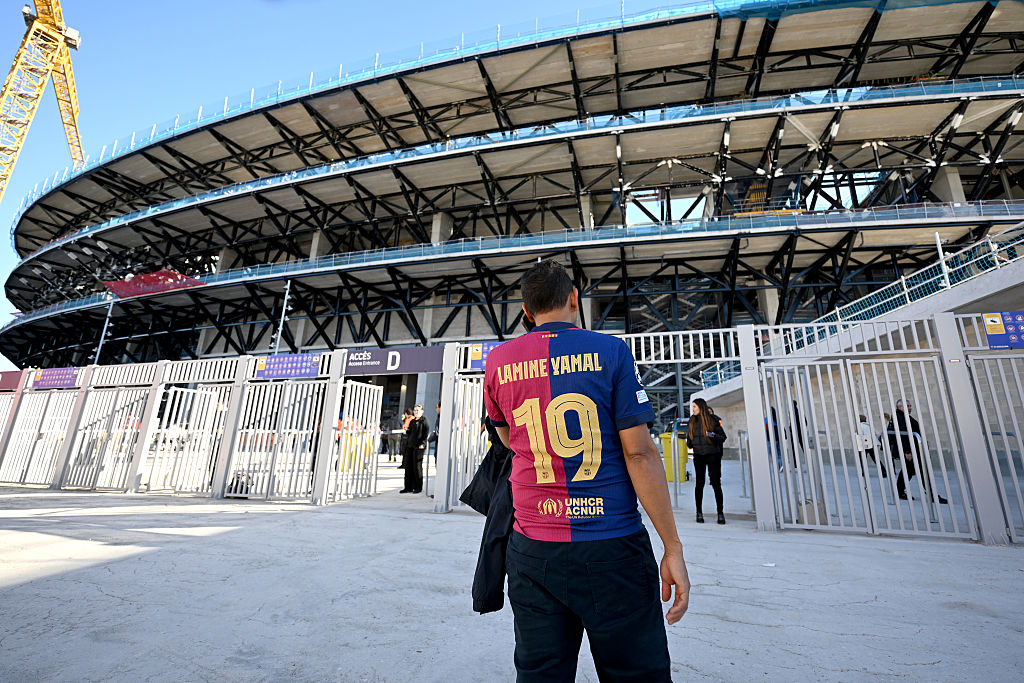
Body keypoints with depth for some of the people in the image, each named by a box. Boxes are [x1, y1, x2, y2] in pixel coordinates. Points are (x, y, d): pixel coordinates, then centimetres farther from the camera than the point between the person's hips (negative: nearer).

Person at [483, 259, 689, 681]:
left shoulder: (498, 361, 3)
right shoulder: (610, 351, -5)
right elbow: (639, 452, -9)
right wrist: (673, 548, -3)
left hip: (532, 549, 3)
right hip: (612, 549, -2)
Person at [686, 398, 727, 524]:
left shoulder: (713, 419, -4)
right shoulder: (692, 421, 8)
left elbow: (723, 437, -3)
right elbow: (689, 437, 21)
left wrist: (713, 435, -20)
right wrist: (690, 445, 4)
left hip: (713, 454, -3)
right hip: (698, 455, 3)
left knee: (716, 483, -1)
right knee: (699, 482, 1)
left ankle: (720, 513, 10)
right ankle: (699, 512, 10)